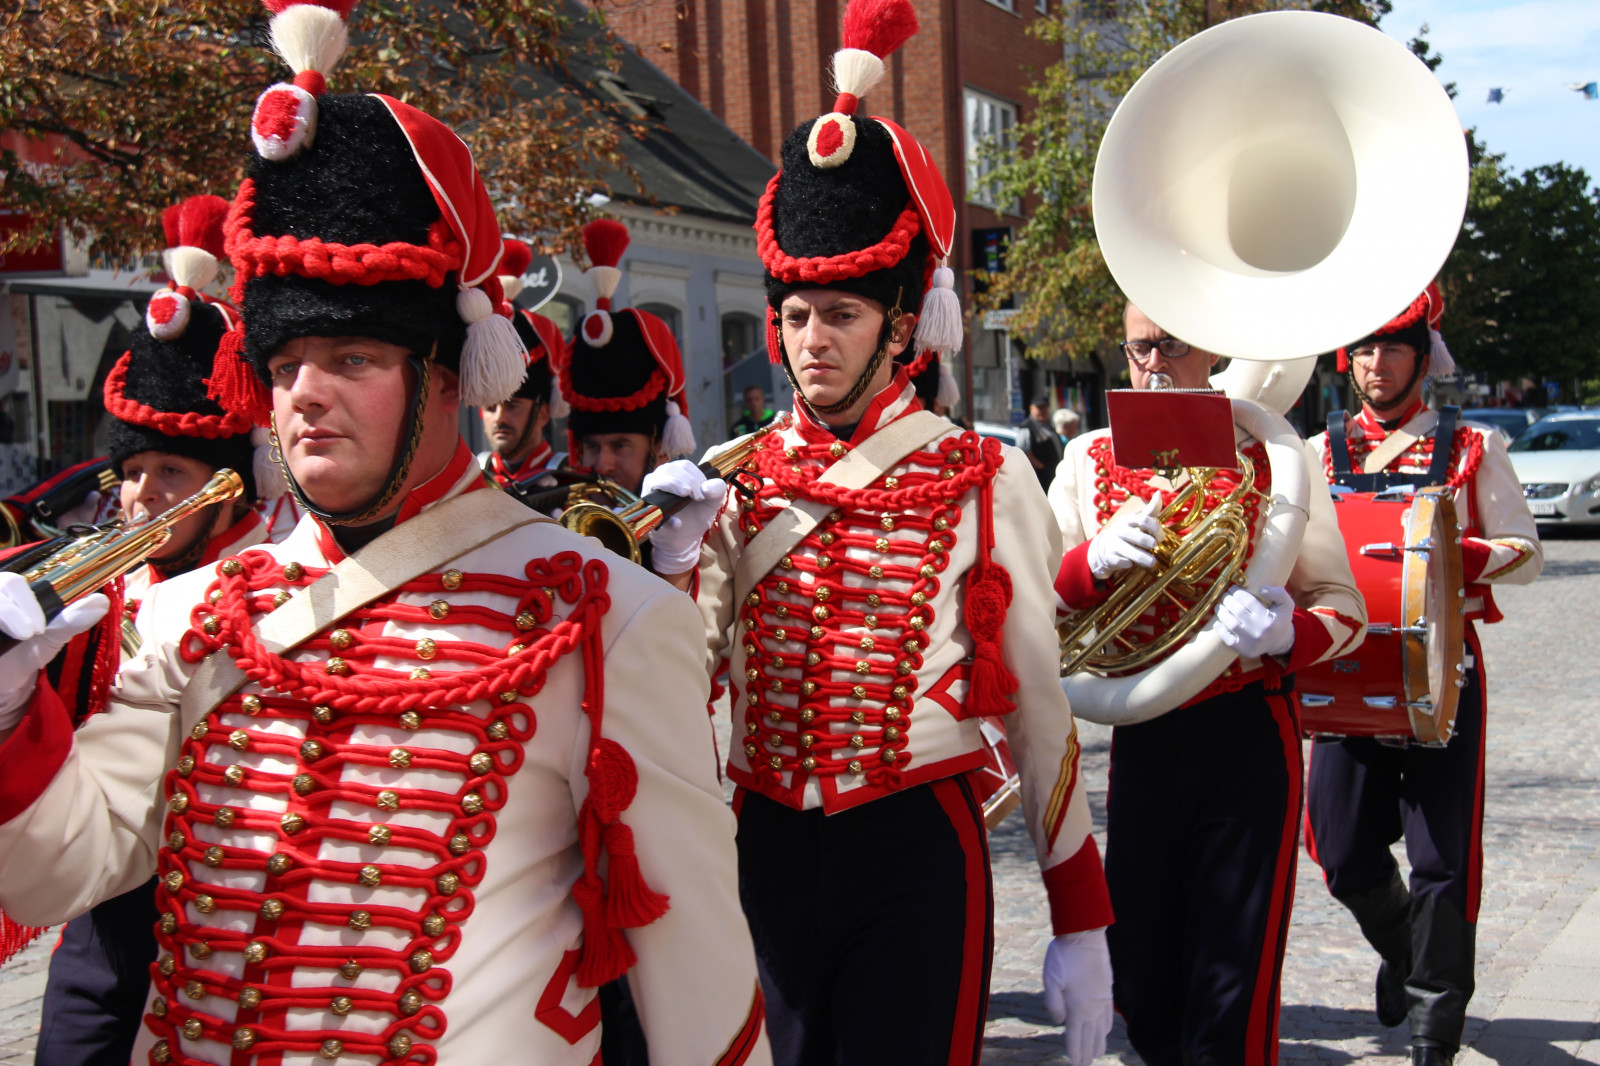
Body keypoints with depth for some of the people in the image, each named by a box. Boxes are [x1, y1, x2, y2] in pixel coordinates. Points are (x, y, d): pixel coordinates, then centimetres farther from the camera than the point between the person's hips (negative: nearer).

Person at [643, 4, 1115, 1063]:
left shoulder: (989, 483, -5)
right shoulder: (733, 477, 5)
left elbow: (1038, 707, -2)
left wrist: (1082, 921, -1)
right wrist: (678, 565, -12)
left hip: (918, 848, -3)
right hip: (766, 847, 4)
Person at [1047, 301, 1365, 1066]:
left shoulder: (1270, 457, 0)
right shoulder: (1088, 459, 7)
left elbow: (1344, 610, -1)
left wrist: (1284, 632, -23)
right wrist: (1094, 560, -17)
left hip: (1249, 740, -3)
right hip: (1139, 737, 3)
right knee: (1143, 1002, 10)